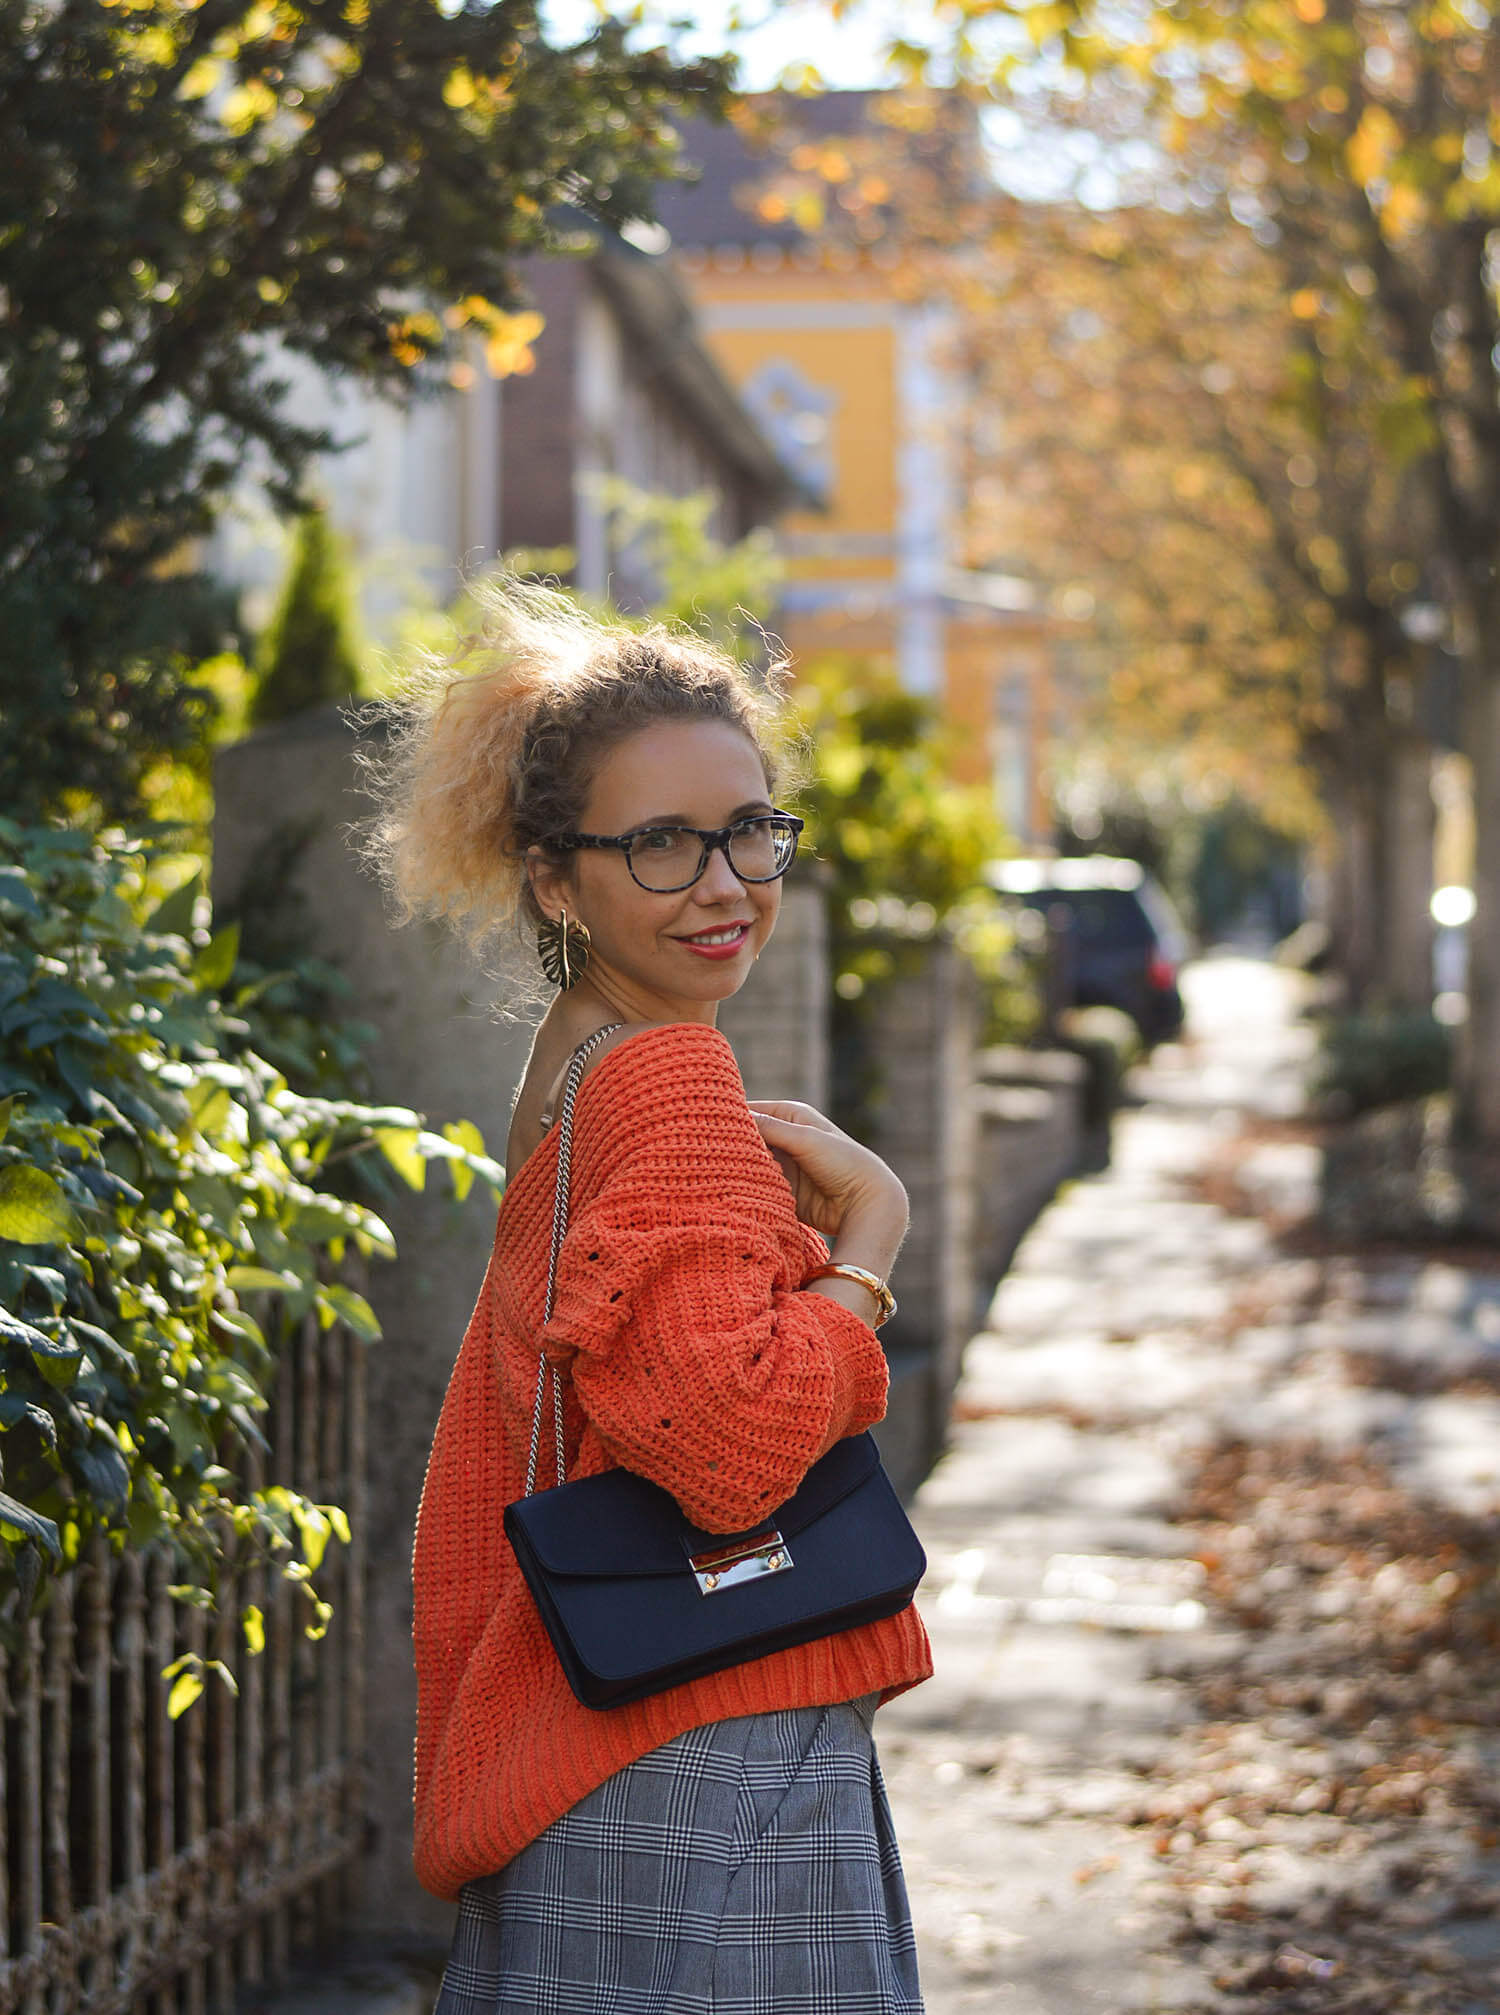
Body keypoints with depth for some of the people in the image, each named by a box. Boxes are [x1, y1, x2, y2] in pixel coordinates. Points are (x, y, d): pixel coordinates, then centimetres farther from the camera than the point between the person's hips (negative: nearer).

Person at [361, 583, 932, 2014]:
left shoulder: (566, 1077, 14)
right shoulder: (669, 1081, -15)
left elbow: (467, 1514, 19)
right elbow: (734, 1445, -28)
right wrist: (871, 1224, -14)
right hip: (711, 1774, -10)